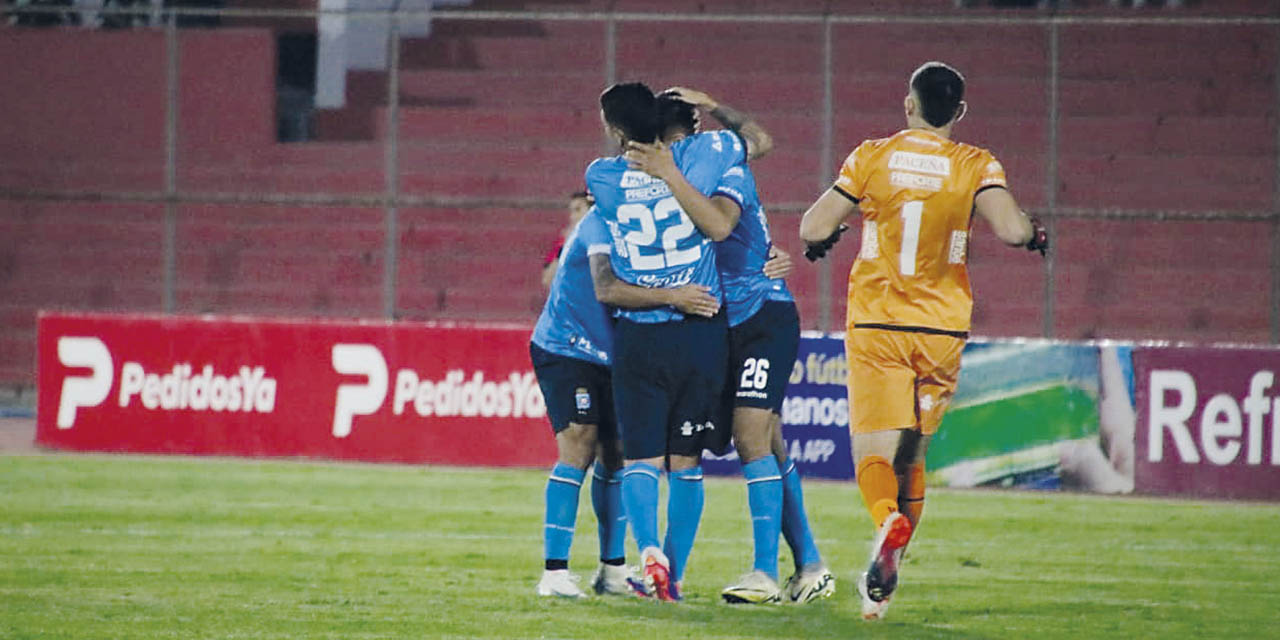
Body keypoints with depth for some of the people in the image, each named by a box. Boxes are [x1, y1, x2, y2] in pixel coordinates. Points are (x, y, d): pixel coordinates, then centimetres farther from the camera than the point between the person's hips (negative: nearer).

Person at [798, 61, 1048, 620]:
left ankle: (890, 522, -38)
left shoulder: (872, 158, -2)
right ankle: (884, 578, 17)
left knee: (874, 452, -5)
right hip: (942, 328, 2)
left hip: (875, 326, -2)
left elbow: (813, 227, -4)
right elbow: (1010, 229, -16)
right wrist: (1034, 233, 6)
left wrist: (823, 237, 19)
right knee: (911, 455, 17)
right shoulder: (976, 166, -2)